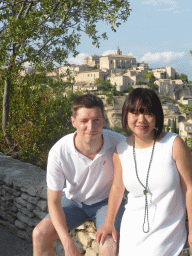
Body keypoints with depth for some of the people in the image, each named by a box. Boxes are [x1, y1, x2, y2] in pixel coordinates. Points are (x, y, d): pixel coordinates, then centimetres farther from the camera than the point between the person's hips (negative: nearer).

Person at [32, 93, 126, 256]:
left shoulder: (117, 142, -28)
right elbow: (54, 202, -16)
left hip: (107, 201, -1)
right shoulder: (59, 152, -25)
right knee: (40, 234, -17)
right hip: (74, 200, 2)